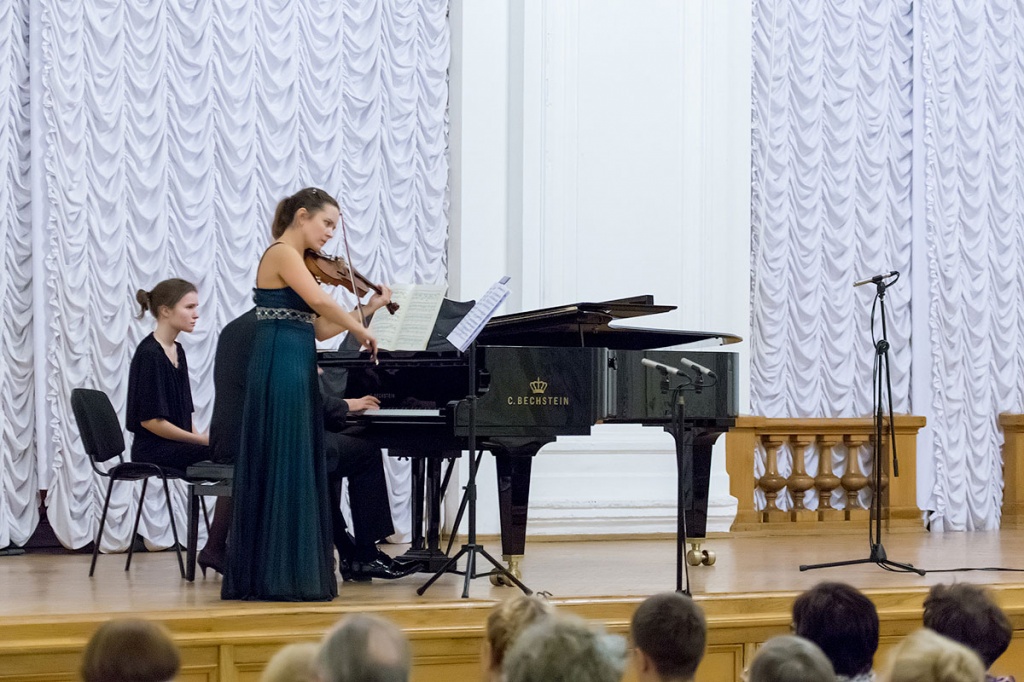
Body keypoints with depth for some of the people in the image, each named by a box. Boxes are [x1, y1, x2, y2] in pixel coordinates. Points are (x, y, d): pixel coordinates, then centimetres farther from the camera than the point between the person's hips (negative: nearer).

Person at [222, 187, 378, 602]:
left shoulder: (295, 260, 20)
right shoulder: (282, 253, -9)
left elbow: (319, 328, 16)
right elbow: (321, 302, -23)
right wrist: (361, 331, -10)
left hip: (296, 371, 10)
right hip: (282, 369, -10)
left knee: (299, 471, 11)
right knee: (285, 469, -8)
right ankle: (282, 577, -5)